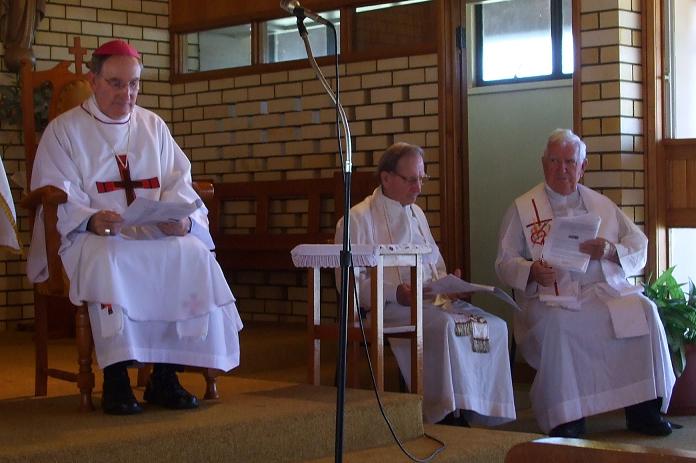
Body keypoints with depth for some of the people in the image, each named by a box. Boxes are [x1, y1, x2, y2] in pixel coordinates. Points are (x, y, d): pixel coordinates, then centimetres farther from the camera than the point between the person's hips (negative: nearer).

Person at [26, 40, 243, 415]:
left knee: (193, 254, -28)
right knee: (109, 260, -38)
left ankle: (165, 376, -21)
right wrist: (91, 220, -26)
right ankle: (115, 377, -31)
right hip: (90, 238, -3)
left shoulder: (153, 126, 19)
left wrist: (183, 218, -11)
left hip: (155, 233, 4)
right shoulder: (64, 130, 6)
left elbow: (178, 184, 12)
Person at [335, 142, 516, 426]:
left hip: (432, 300, 7)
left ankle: (481, 410, -18)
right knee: (446, 326, -35)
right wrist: (395, 293, -21)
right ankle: (452, 412, -30)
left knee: (494, 326, -17)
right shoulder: (358, 219, 0)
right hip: (388, 307, -7)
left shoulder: (416, 214, 24)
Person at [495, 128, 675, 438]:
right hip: (550, 297, -3)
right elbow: (505, 263, 6)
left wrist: (611, 251, -8)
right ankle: (565, 420, -28)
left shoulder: (602, 205, 21)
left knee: (644, 310, -25)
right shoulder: (522, 208, 13)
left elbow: (639, 248, 14)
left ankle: (643, 408, -17)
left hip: (604, 291, 3)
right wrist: (531, 271, -16)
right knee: (556, 323, -36)